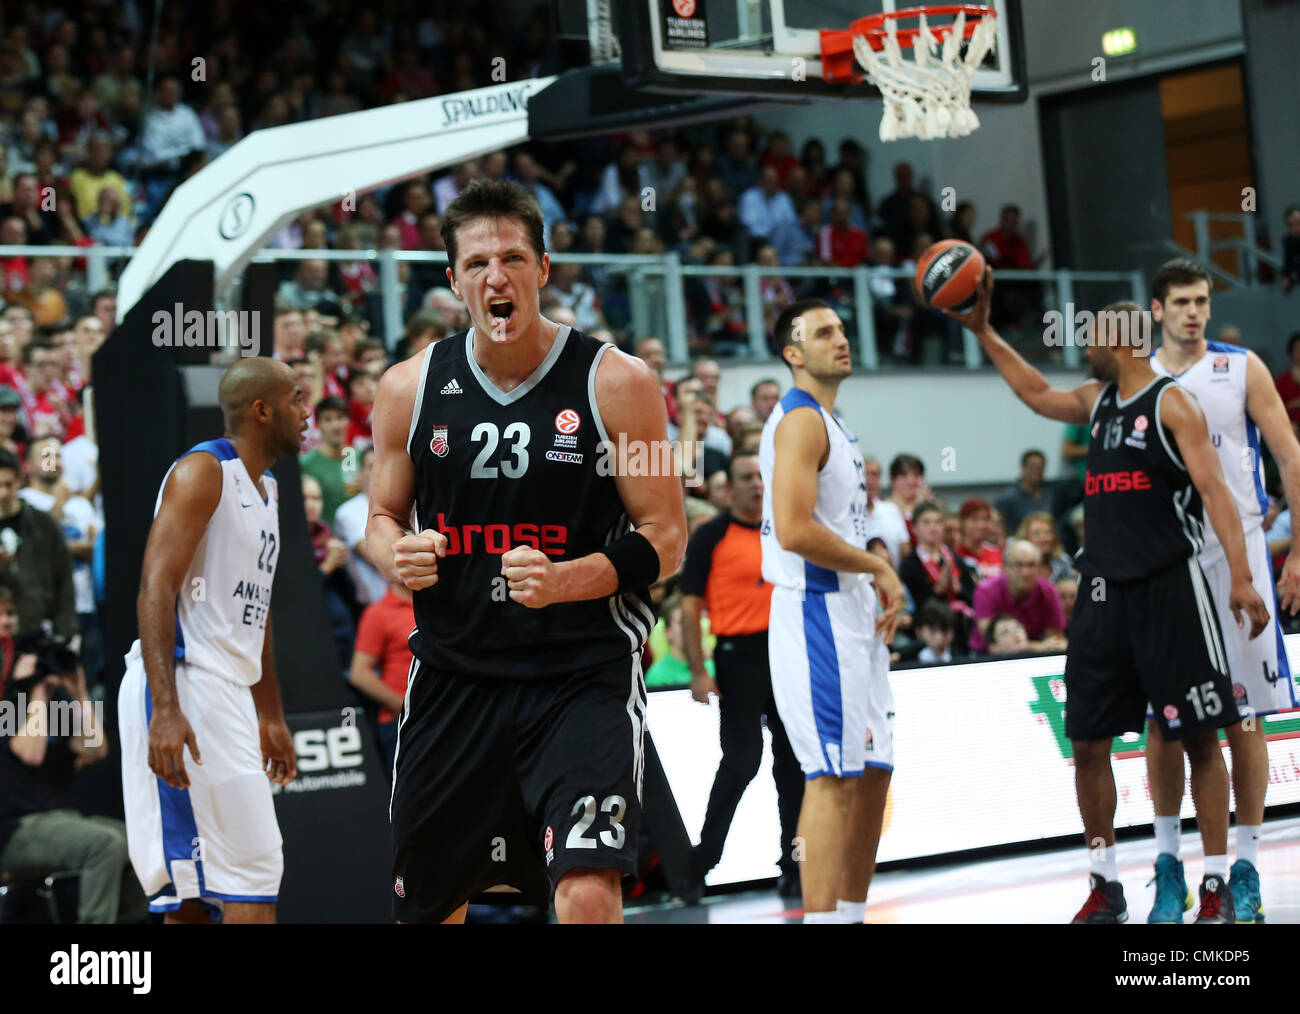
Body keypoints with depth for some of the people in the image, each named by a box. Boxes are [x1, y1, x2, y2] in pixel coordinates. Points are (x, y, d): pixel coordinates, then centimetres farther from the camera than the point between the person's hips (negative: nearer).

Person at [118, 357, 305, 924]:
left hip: (225, 690, 10)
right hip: (184, 686, -10)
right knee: (252, 881, -14)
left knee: (192, 896, 9)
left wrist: (271, 717, 29)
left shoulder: (266, 489, 20)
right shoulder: (203, 471, -9)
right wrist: (165, 709, -28)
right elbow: (155, 587, -19)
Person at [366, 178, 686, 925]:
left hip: (584, 672, -3)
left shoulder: (616, 382, -7)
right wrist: (396, 555, -10)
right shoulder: (410, 388, 3)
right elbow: (383, 517, 15)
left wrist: (565, 581, -22)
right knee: (426, 903, 15)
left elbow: (666, 540, -5)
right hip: (453, 672, 4)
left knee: (590, 894, -21)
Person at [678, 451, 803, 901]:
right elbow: (690, 605, -6)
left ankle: (794, 867, 15)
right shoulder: (711, 536, -4)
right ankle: (701, 865, 1)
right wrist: (698, 672, -13)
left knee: (794, 762, 6)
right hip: (740, 654, -5)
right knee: (741, 761, -9)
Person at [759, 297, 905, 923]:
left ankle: (852, 912, 19)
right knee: (833, 777, -12)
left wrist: (879, 591, 13)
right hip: (817, 613, -10)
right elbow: (794, 530, -25)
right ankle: (821, 917, -12)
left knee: (871, 772, 12)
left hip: (851, 618, 10)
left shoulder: (831, 423, 19)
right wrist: (877, 567, -14)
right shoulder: (801, 419, -13)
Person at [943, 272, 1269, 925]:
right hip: (1105, 593, 7)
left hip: (1169, 588, -7)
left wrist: (1240, 576, -23)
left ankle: (1217, 884, 5)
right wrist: (983, 332, 29)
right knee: (1088, 742, 4)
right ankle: (1105, 884, 14)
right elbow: (1036, 392, 32)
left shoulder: (1171, 404, -7)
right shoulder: (1098, 401, 14)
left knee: (1199, 739, -1)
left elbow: (1213, 489, -14)